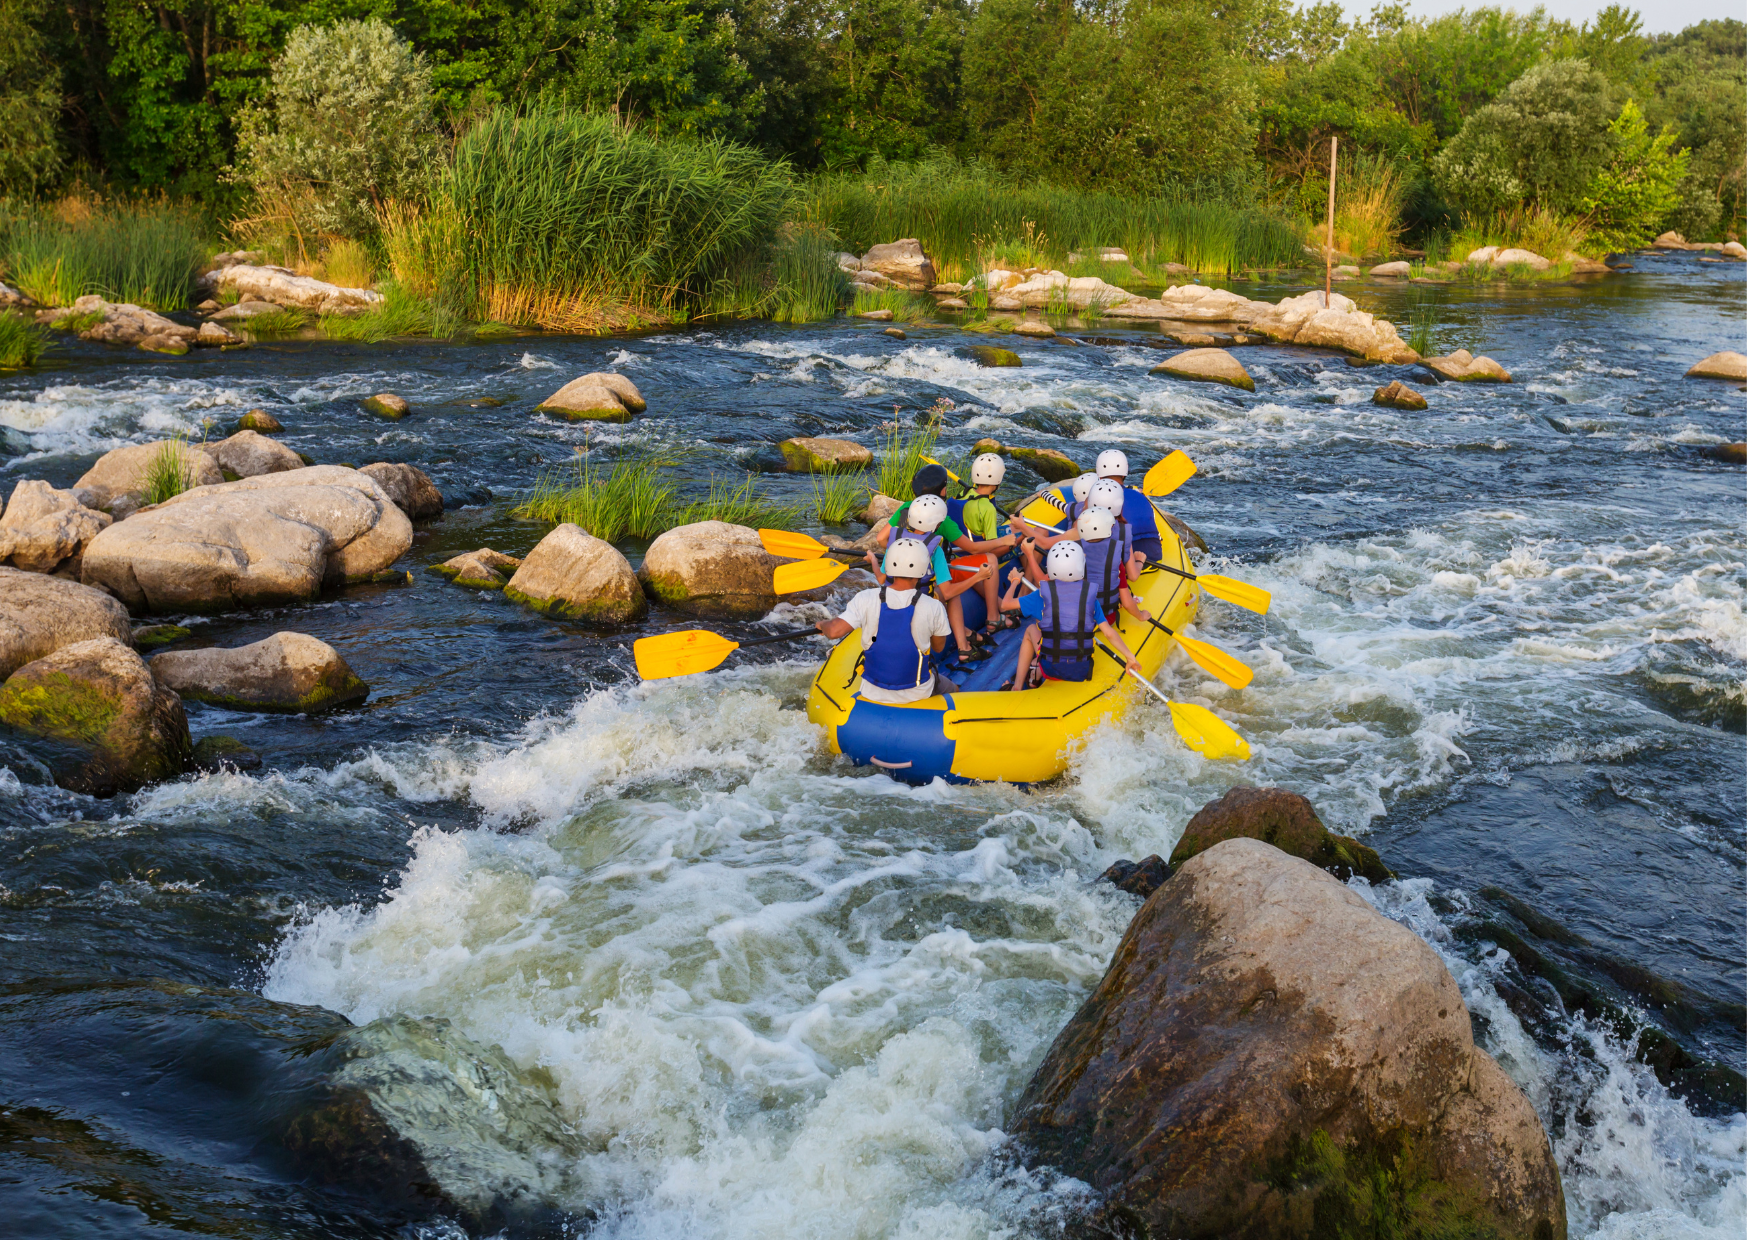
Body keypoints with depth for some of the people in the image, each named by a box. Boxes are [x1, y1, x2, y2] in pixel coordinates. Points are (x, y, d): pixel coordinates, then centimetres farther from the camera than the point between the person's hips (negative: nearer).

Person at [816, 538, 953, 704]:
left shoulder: (866, 599, -16)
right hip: (918, 695, -2)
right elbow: (939, 648, -1)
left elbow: (834, 631, -21)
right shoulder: (934, 607, -17)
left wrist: (822, 624, 3)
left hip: (873, 695, 2)